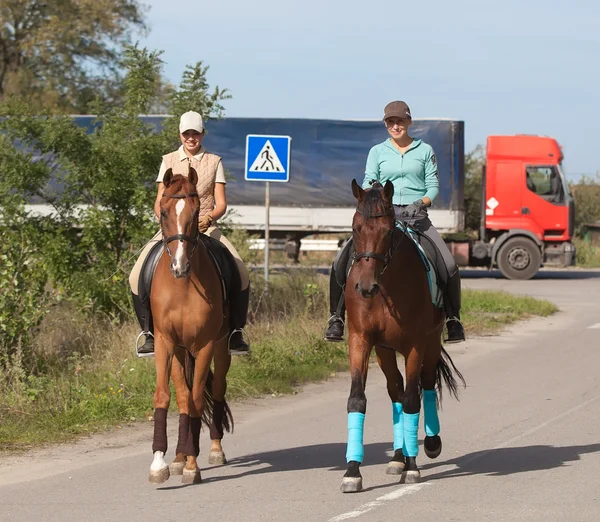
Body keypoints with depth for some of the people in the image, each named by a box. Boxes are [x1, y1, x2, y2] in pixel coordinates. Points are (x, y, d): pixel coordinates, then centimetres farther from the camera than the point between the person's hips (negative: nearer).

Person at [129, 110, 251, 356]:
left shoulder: (214, 162, 9)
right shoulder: (169, 161, 10)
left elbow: (221, 204, 3)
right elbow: (159, 203, 7)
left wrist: (209, 218, -19)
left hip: (206, 228, 0)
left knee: (241, 275, -22)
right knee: (138, 276, -20)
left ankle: (235, 333, -7)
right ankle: (149, 334, -6)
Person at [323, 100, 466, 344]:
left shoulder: (425, 151, 10)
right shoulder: (377, 152, 12)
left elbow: (433, 185, 6)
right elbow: (368, 183, 4)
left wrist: (422, 202, -14)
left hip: (416, 216, -1)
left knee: (449, 266, -18)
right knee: (342, 262, -16)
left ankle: (453, 318, -1)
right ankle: (336, 317, -6)